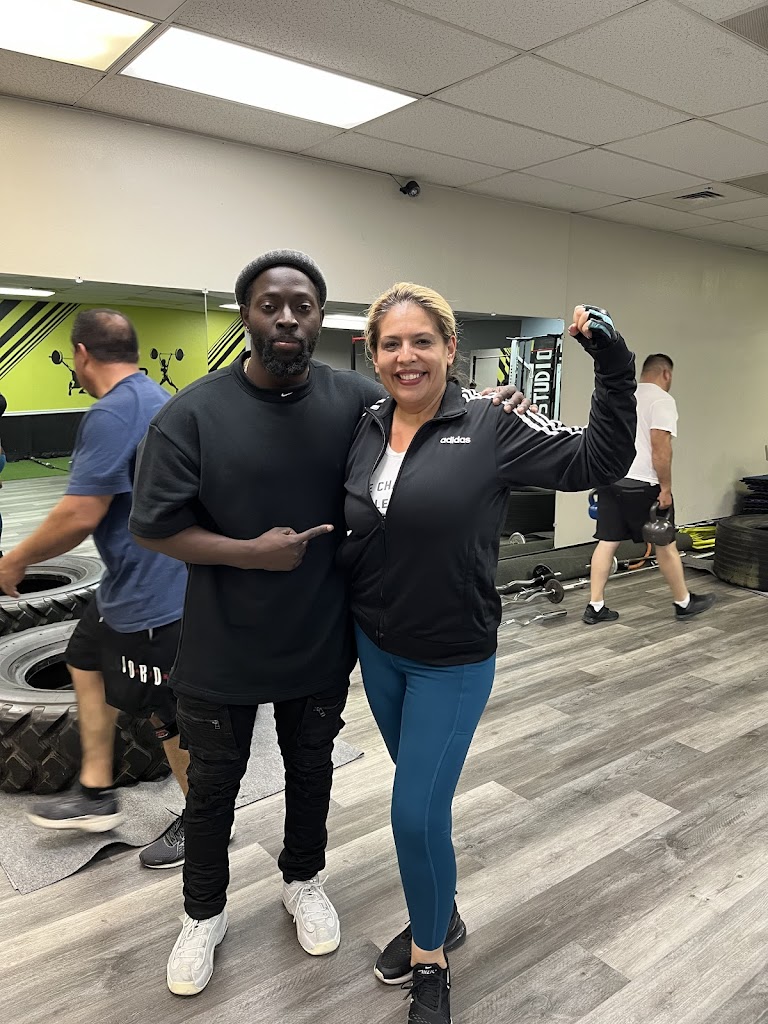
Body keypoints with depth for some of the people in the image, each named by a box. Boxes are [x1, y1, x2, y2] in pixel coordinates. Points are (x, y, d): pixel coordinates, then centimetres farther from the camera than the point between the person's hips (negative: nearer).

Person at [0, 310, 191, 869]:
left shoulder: (112, 415, -22)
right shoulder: (156, 398, 10)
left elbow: (79, 516, -24)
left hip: (152, 590, -11)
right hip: (136, 579, 11)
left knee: (168, 710, 5)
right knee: (88, 662, 22)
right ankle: (97, 794, 33)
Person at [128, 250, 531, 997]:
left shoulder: (356, 400, -8)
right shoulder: (193, 413, -14)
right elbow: (152, 526, -13)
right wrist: (251, 552, -22)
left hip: (321, 643, 2)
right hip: (221, 650, -1)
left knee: (311, 771, 23)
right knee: (212, 784, 19)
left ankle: (304, 881, 51)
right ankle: (204, 914, 45)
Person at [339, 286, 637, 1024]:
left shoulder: (491, 427, -14)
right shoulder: (363, 430, 0)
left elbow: (598, 461, -13)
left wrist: (614, 370, -22)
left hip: (452, 660, -5)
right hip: (375, 648, 5)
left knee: (417, 812, 0)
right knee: (420, 798, 21)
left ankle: (430, 964, 30)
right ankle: (436, 919, 48)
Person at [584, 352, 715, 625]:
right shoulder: (661, 400, -9)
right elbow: (660, 446, -18)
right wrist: (665, 488, -14)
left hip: (609, 480, 7)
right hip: (640, 484, -7)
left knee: (607, 542, 8)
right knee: (665, 543, 7)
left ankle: (595, 607, 7)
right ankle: (684, 602, 22)